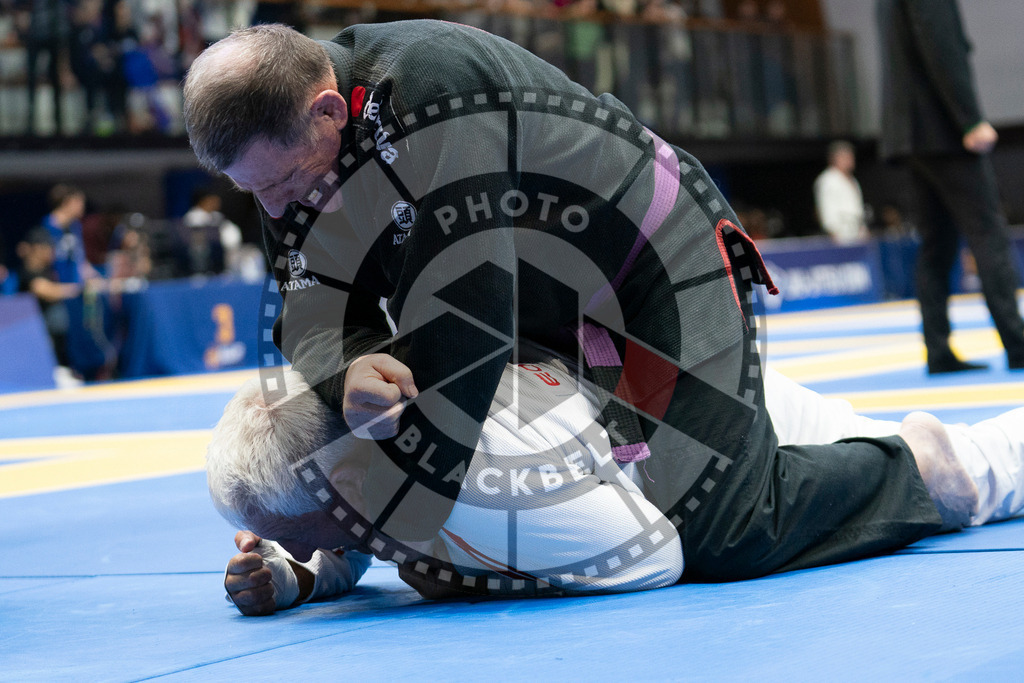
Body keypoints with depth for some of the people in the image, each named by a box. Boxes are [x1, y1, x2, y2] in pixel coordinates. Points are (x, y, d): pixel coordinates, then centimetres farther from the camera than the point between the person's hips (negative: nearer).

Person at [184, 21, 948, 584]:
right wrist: (345, 372, -38)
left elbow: (459, 323, -35)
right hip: (551, 308, 9)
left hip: (661, 272, -9)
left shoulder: (433, 92, -35)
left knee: (718, 533, -18)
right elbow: (319, 305, -12)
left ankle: (901, 471, 13)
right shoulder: (289, 135, -8)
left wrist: (390, 526, -30)